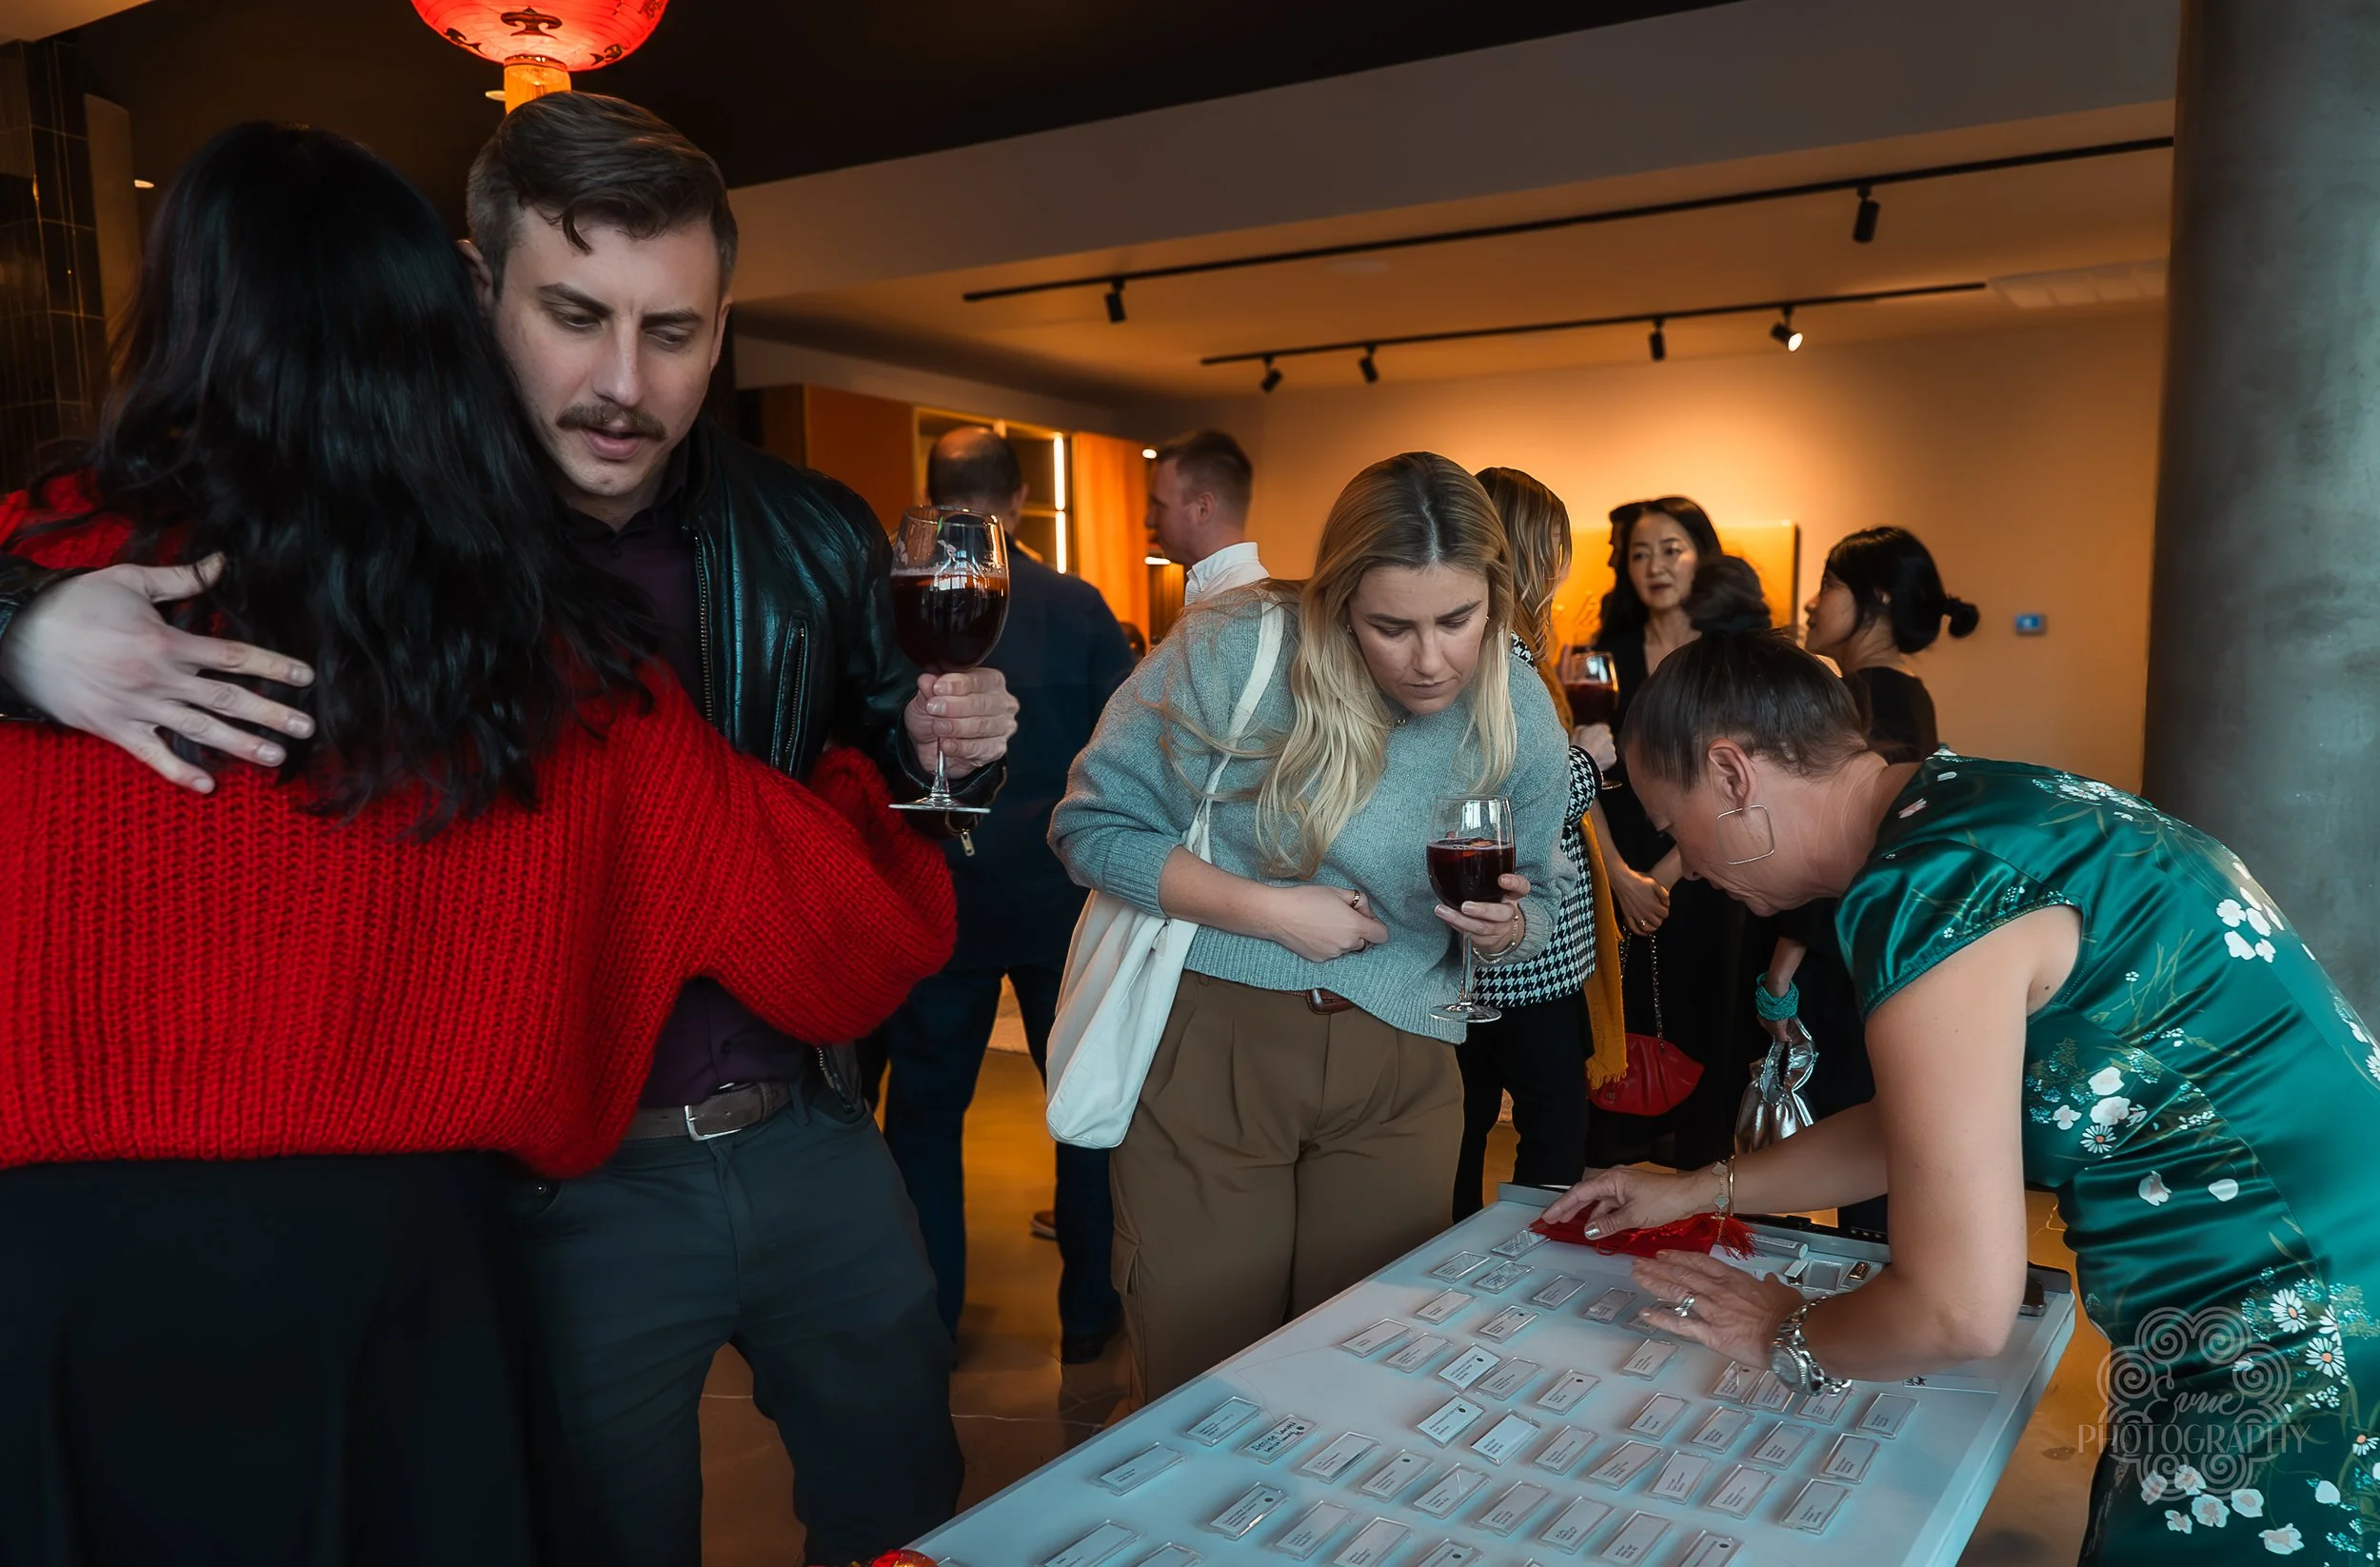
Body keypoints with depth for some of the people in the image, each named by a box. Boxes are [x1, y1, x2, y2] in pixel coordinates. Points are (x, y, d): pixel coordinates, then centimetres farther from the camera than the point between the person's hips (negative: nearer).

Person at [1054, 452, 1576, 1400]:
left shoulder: (1521, 719, -1)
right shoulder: (1233, 649, -13)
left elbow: (1541, 900, 13)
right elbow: (1091, 824, -9)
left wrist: (1504, 927, -11)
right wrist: (1266, 908, -17)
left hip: (1399, 1071, 3)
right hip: (1210, 1045, -3)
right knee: (1200, 1381, 7)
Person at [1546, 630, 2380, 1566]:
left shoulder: (1922, 891, -26)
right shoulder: (1973, 805, 3)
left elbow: (1959, 1311, -23)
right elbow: (1921, 1127, 15)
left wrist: (1787, 1338, -3)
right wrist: (1702, 1190, 20)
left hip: (2303, 1371, -8)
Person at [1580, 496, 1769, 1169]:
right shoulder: (1610, 654, 6)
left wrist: (1667, 872, -10)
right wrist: (1621, 874, -10)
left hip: (1705, 879, -2)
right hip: (1620, 880, 2)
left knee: (1704, 1025, 4)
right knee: (1621, 1026, 5)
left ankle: (1700, 1159, 19)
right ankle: (1613, 1171, 18)